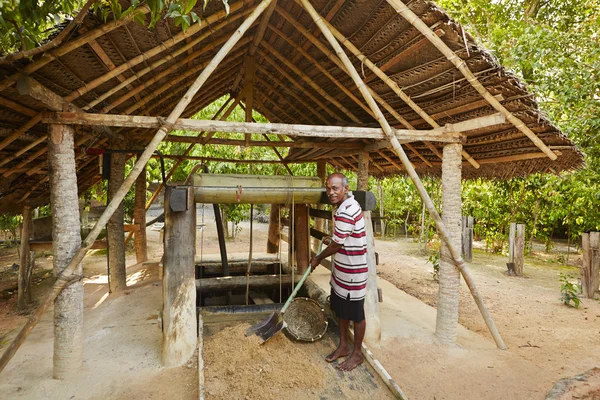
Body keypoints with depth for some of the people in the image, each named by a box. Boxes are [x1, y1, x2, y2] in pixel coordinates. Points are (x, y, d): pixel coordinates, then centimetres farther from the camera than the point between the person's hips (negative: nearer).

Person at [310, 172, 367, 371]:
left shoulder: (346, 212, -27)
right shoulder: (347, 204, 6)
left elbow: (337, 245, -18)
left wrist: (318, 258, -4)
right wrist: (331, 237, 12)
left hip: (353, 272, -10)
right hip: (341, 271, 10)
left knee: (355, 313, 8)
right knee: (341, 309, 20)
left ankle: (357, 353, 26)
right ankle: (343, 346, 37)